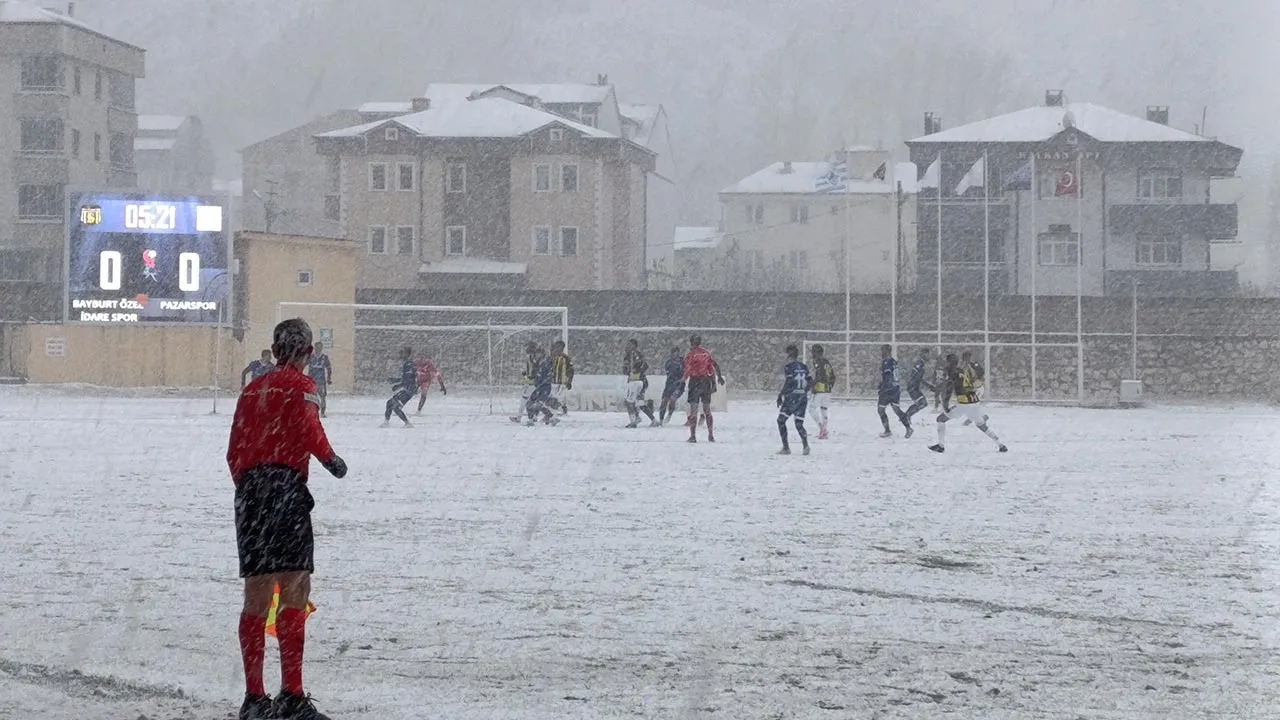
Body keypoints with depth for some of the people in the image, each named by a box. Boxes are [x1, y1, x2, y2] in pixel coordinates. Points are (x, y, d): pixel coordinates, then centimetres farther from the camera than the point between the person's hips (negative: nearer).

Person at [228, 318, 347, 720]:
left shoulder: (253, 389, 18)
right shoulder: (300, 386, 0)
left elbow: (234, 451, 17)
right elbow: (307, 429, -17)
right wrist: (331, 460, -1)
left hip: (249, 489, 7)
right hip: (285, 486, -7)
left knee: (257, 596, 9)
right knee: (295, 591, -9)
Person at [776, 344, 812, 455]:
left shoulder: (788, 367, -7)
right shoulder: (804, 367, 12)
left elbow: (788, 383, -15)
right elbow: (810, 383, 11)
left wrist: (780, 395, -7)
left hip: (791, 397, -6)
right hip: (803, 398, 6)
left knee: (781, 420, 5)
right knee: (799, 424, 10)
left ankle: (786, 448, -2)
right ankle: (805, 445, -13)